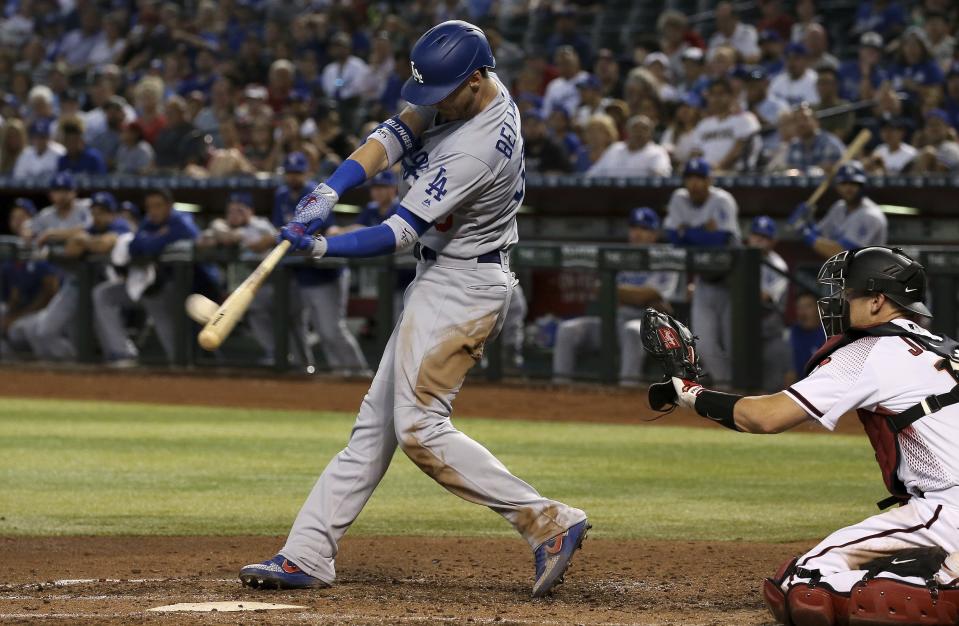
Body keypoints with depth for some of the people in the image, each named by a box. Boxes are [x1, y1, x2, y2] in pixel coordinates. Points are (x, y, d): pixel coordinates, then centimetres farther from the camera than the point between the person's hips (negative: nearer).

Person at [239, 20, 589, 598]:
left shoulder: (477, 148, -27)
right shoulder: (462, 95, 1)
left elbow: (401, 234, -25)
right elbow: (389, 140, -3)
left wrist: (323, 248, -23)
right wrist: (328, 194, -17)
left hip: (463, 287, -10)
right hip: (439, 283, 10)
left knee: (420, 427, -14)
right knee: (376, 421, 10)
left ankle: (548, 522, -14)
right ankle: (309, 555, 13)